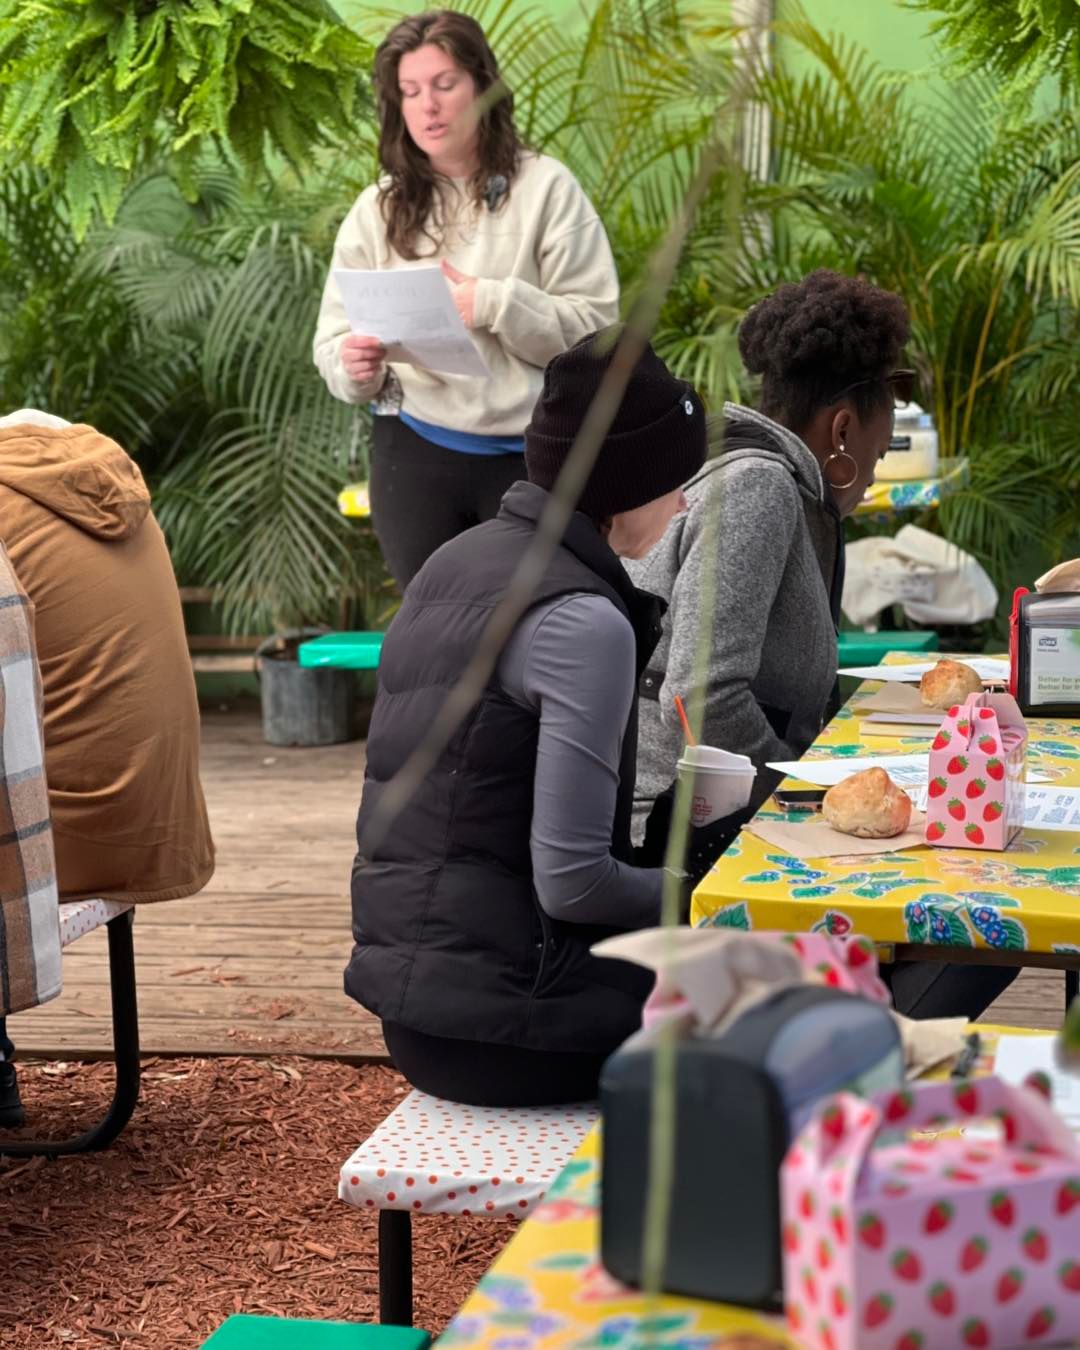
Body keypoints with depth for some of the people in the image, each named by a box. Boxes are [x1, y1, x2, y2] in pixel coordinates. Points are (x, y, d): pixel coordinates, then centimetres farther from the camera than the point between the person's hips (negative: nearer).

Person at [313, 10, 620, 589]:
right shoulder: (377, 210, 5)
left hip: (531, 456, -2)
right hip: (415, 455, 2)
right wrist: (354, 364, -20)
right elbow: (332, 341, 3)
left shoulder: (545, 188, -4)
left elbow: (596, 325, -8)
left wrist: (494, 305, -21)